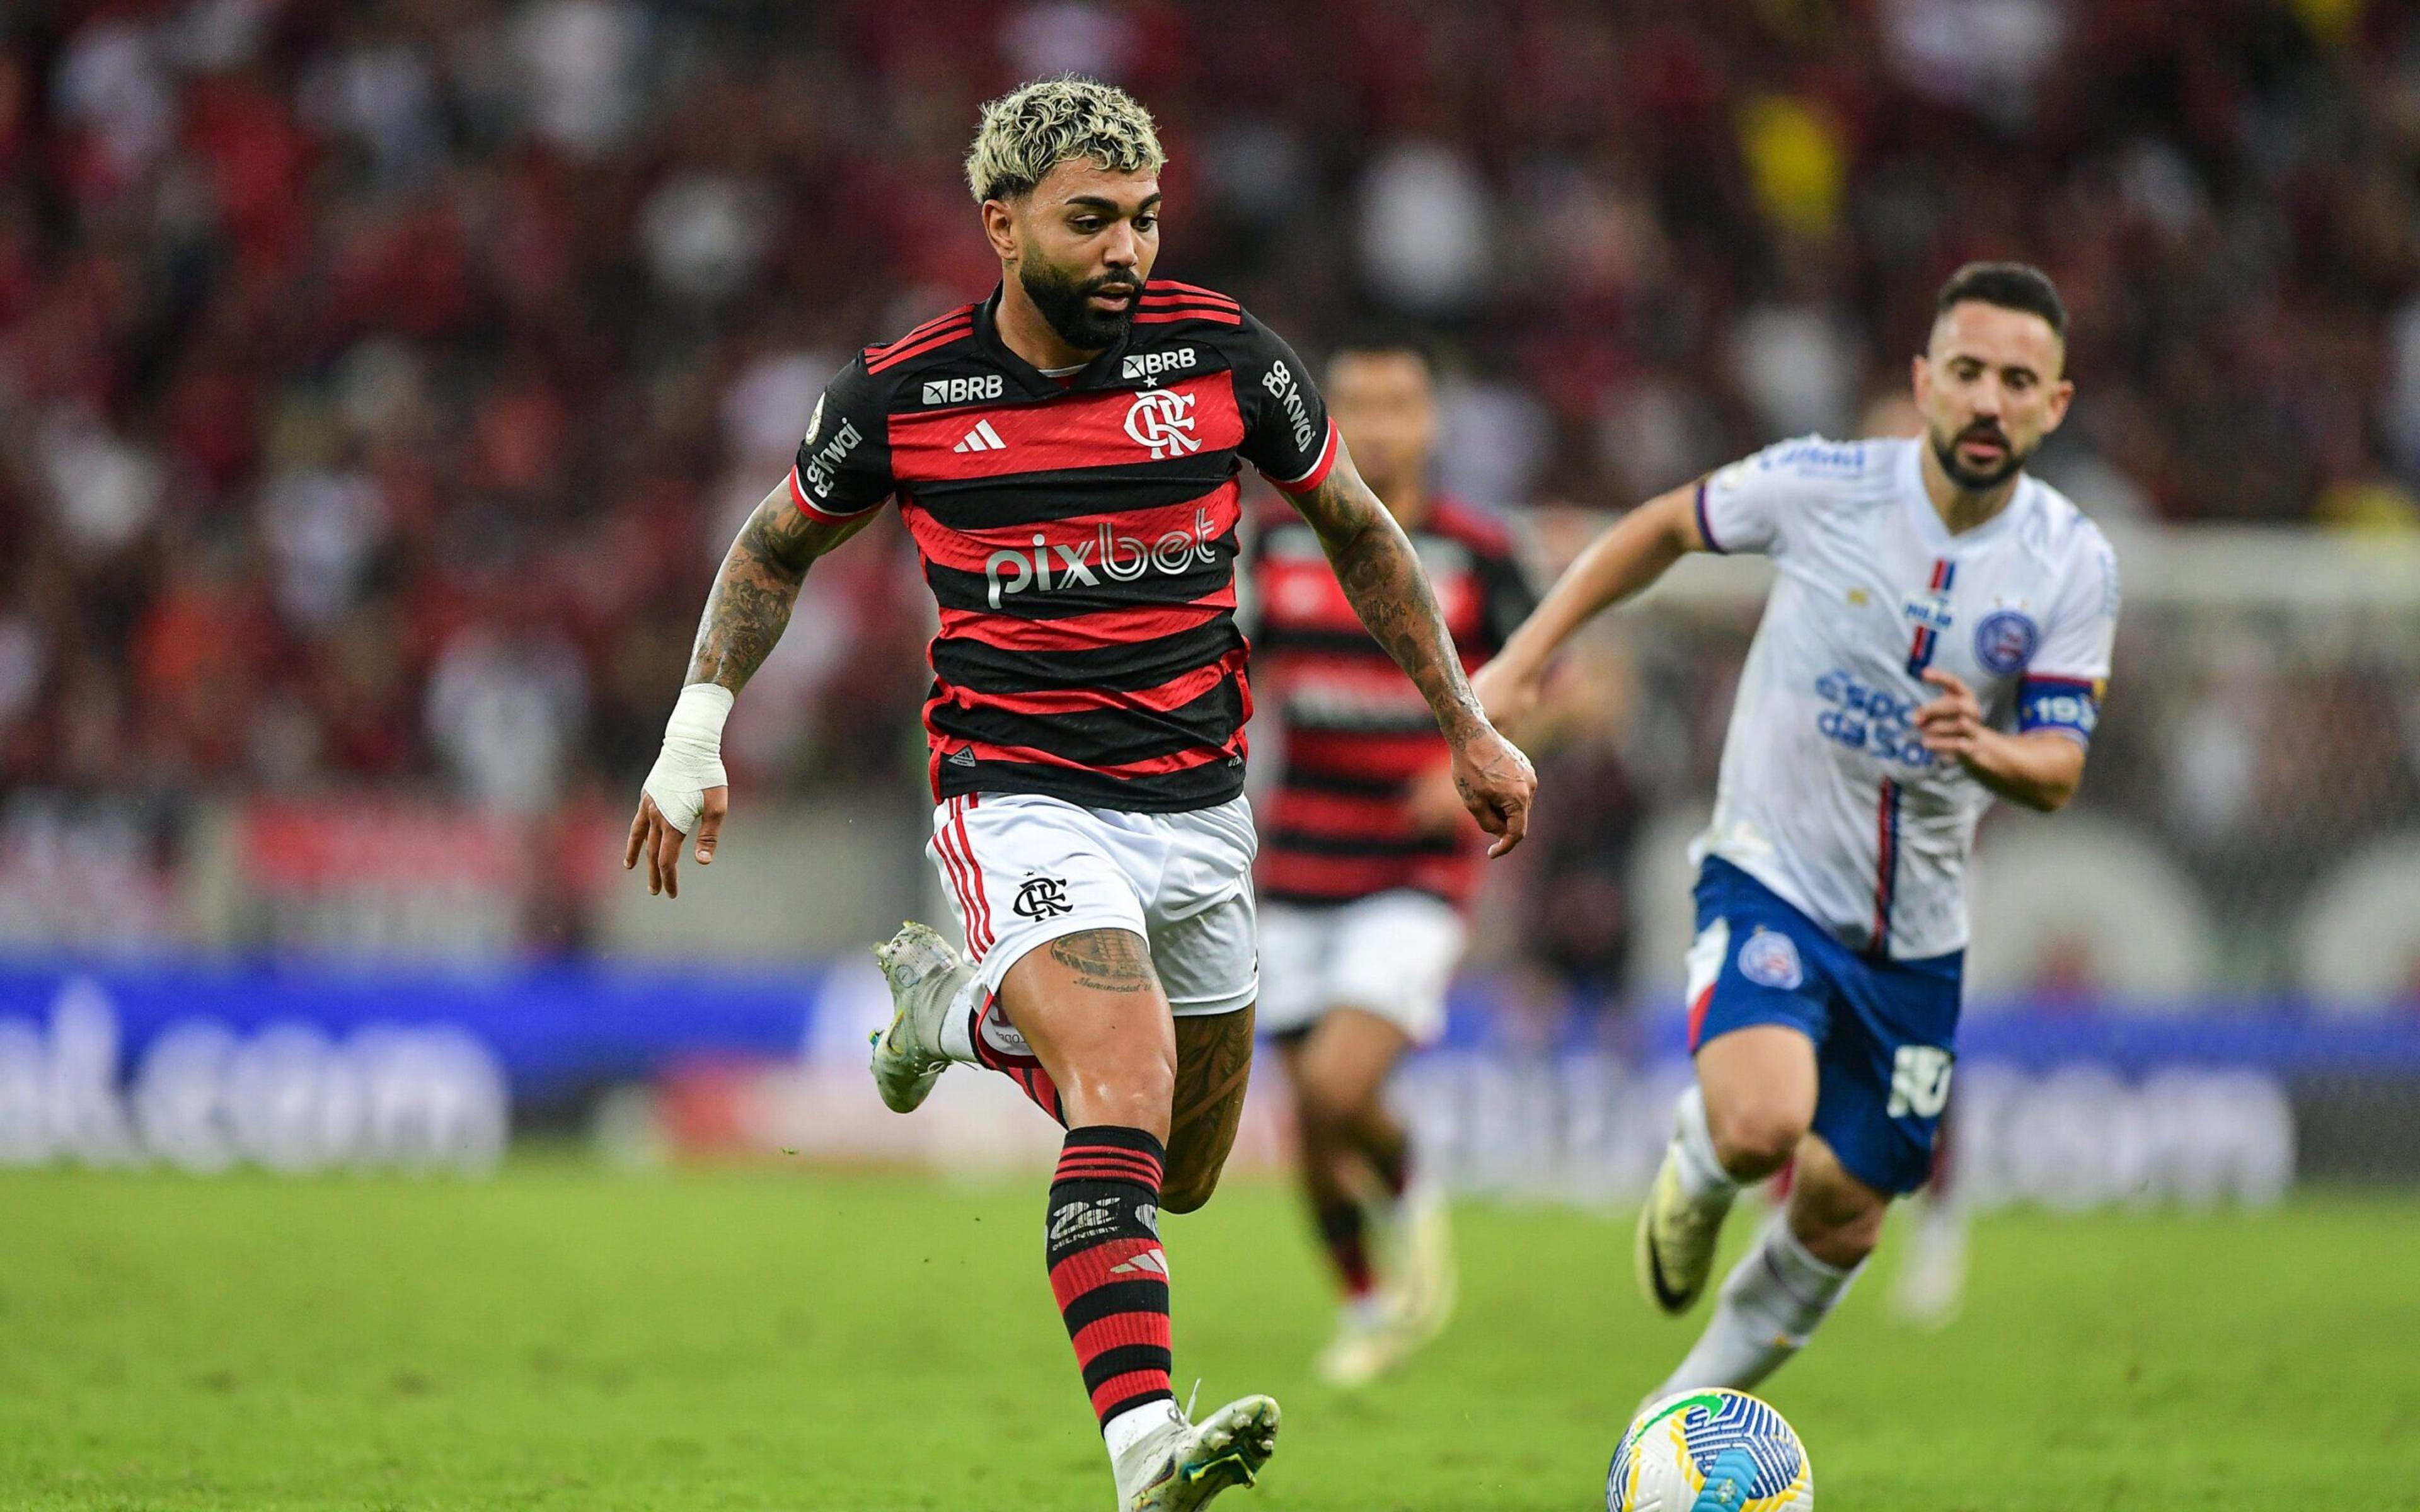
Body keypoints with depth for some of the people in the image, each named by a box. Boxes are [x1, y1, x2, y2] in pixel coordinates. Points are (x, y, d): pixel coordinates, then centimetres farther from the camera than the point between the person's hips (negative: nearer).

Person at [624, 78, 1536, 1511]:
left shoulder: (1222, 353, -4)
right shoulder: (902, 393, -8)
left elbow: (1356, 529, 11)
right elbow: (778, 547, 12)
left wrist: (1469, 725, 11)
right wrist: (698, 732, 5)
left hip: (1198, 803, 4)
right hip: (1021, 795, -4)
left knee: (1182, 1174, 14)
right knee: (1126, 1097, -28)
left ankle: (962, 1007, 40)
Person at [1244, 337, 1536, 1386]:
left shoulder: (1476, 555, -5)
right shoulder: (1284, 540, 3)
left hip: (1416, 875, -3)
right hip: (1301, 866, 4)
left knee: (1339, 1086, -21)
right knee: (1311, 1114, 5)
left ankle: (1409, 1200, 11)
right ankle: (1367, 1306, 27)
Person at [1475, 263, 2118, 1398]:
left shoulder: (2073, 566, -8)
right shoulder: (1820, 485, -13)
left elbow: (2057, 772, -9)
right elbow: (1665, 527, 5)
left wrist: (1985, 748, -33)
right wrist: (1525, 656, 1)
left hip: (1917, 935, 3)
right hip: (1770, 881, -3)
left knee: (1841, 1221, 11)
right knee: (1761, 1126, -29)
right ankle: (1693, 1171, 9)